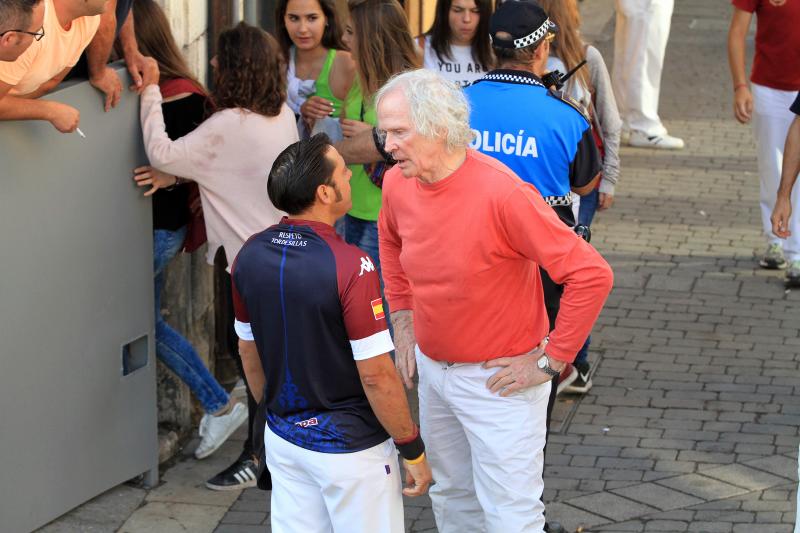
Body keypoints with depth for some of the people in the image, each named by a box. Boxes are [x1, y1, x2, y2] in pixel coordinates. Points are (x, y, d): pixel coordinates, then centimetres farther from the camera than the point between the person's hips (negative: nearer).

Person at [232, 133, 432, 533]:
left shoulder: (250, 255, -4)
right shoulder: (349, 266, -25)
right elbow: (376, 375, -21)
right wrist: (413, 451, -10)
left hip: (282, 438, 6)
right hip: (350, 447, -6)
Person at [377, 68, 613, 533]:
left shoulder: (502, 193, -28)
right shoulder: (398, 184, -7)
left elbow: (592, 275, -28)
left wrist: (550, 361, -22)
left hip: (499, 380, -7)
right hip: (432, 368, 7)